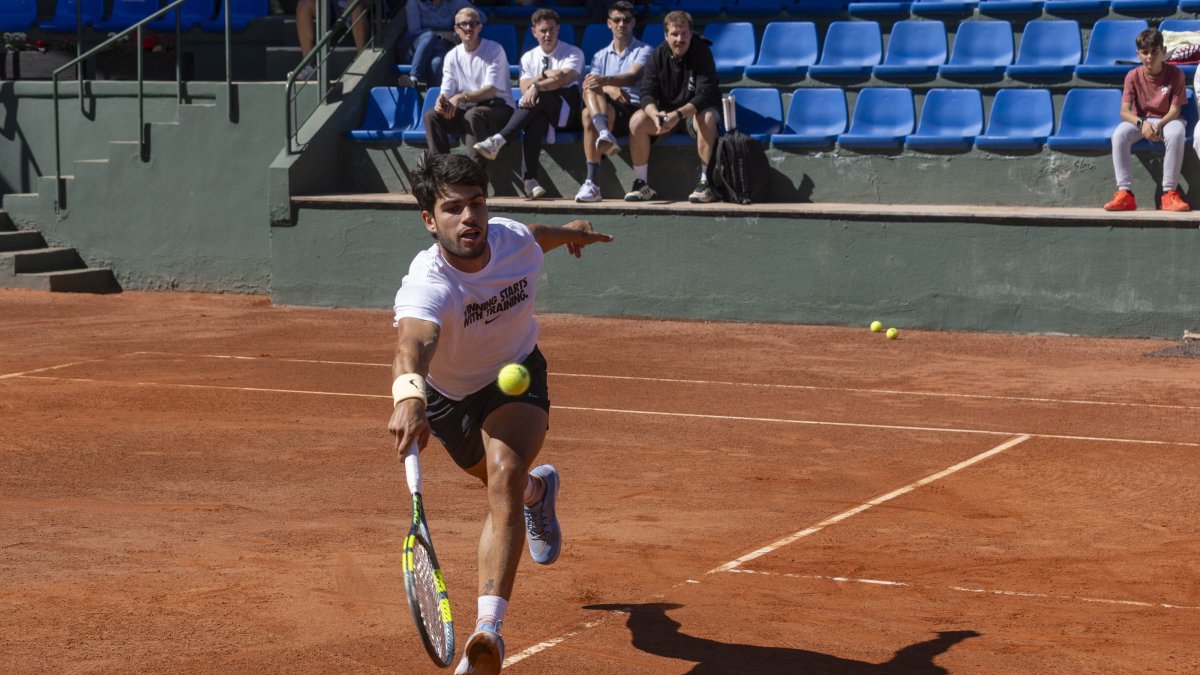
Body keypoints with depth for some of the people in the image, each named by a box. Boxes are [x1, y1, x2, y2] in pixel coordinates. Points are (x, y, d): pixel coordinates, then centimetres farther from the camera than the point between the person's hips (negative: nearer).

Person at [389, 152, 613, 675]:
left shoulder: (514, 240, -25)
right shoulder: (427, 286, -40)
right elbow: (412, 344, -62)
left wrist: (570, 232, 23)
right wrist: (408, 398, -83)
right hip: (448, 396, 0)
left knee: (505, 475, -28)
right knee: (502, 482, 24)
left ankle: (489, 630, -34)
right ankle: (539, 489, 65)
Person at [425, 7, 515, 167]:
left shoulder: (494, 50, -8)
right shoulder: (452, 56, 8)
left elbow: (491, 91, -16)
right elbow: (447, 91, 2)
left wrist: (461, 97, -29)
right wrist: (441, 100, -25)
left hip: (498, 108, -5)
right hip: (466, 110, 5)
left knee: (473, 115, -37)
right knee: (432, 116, -17)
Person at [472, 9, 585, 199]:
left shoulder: (573, 53, 4)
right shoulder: (528, 57, 16)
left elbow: (564, 78, -17)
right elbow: (525, 88, -1)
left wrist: (537, 85, -30)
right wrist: (546, 75, -14)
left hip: (567, 111, -2)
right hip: (539, 112, 2)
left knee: (537, 98, -34)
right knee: (536, 120, -36)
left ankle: (499, 141, -45)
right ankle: (529, 179, -46)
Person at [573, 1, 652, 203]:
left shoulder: (643, 50, 9)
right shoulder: (600, 56, 23)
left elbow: (633, 77, -14)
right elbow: (588, 88, 5)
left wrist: (605, 81, -35)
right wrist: (609, 89, -18)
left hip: (634, 109, -3)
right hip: (604, 111, 3)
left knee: (589, 113, -33)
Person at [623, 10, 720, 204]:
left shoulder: (702, 53, -16)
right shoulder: (658, 55, -7)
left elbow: (705, 95, -25)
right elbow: (647, 93, -12)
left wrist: (678, 114, -40)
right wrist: (656, 115, -35)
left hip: (696, 110, -3)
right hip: (665, 112, 3)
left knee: (707, 119, -37)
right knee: (637, 121, -24)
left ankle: (706, 182, -31)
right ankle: (641, 184, -18)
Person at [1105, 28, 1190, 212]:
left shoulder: (1175, 74, -11)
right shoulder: (1133, 76, -9)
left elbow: (1175, 110, -14)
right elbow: (1125, 111, -16)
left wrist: (1159, 125, -34)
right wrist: (1142, 123, -37)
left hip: (1167, 120, -1)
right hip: (1140, 120, 1)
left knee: (1177, 133, -38)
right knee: (1119, 134, -31)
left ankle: (1170, 193, -32)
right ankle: (1125, 193, -33)